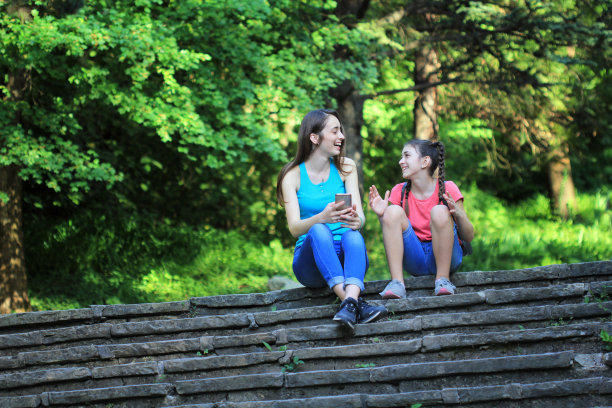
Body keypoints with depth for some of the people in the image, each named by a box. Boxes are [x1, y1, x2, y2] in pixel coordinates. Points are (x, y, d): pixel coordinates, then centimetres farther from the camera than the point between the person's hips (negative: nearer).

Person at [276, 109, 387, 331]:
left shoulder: (345, 167, 8)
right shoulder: (293, 175, 1)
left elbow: (360, 216, -2)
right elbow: (294, 227, -10)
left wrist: (356, 220, -29)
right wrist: (321, 217, -33)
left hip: (345, 256, 2)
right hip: (310, 260, -1)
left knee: (353, 235, -32)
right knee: (318, 231, -33)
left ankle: (349, 304, -58)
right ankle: (356, 304, -51)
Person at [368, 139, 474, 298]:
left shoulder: (447, 189, -5)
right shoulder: (399, 192, 4)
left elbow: (468, 237, -4)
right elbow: (392, 235, 7)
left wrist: (458, 214, -24)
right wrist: (381, 216, -11)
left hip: (446, 257, -3)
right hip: (415, 259, 3)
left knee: (440, 211, -27)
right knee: (393, 211, -18)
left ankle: (443, 279, -17)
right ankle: (397, 283, -25)